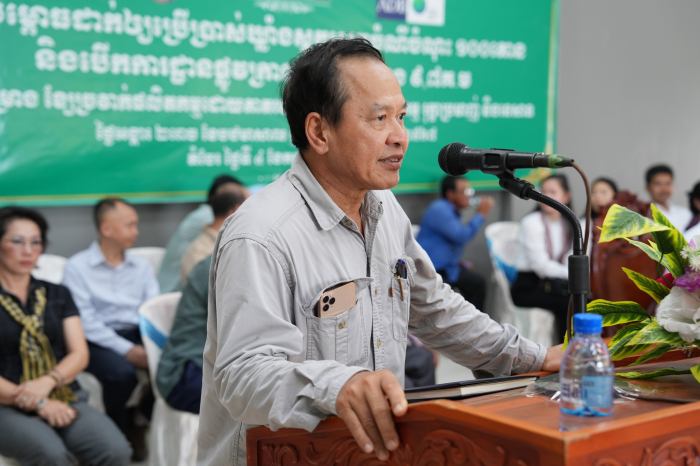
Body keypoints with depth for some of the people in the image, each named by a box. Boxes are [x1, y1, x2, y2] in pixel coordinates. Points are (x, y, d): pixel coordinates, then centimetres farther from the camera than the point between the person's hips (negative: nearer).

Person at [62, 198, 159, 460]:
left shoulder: (142, 267, 17)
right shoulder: (77, 267, 1)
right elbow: (86, 323, -9)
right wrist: (127, 350, -19)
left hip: (137, 336, 4)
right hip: (98, 342, -4)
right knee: (122, 373, -34)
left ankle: (144, 417, 2)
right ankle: (122, 431, -2)